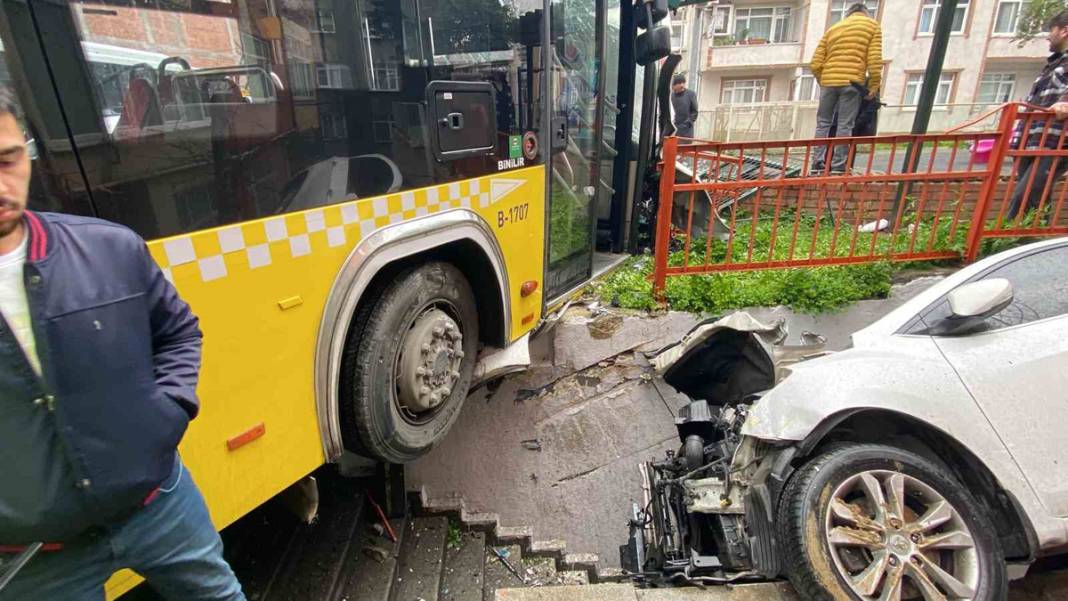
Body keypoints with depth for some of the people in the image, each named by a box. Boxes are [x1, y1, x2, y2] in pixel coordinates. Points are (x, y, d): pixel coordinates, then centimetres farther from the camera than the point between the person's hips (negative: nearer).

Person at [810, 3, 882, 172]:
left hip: (828, 82, 3)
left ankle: (819, 161, -1)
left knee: (823, 122, 7)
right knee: (845, 125, -4)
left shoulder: (833, 28, 21)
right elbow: (874, 60, -2)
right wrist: (874, 86, 2)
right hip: (852, 82, -3)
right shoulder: (872, 25, 12)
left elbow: (815, 64, 11)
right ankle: (838, 165, -8)